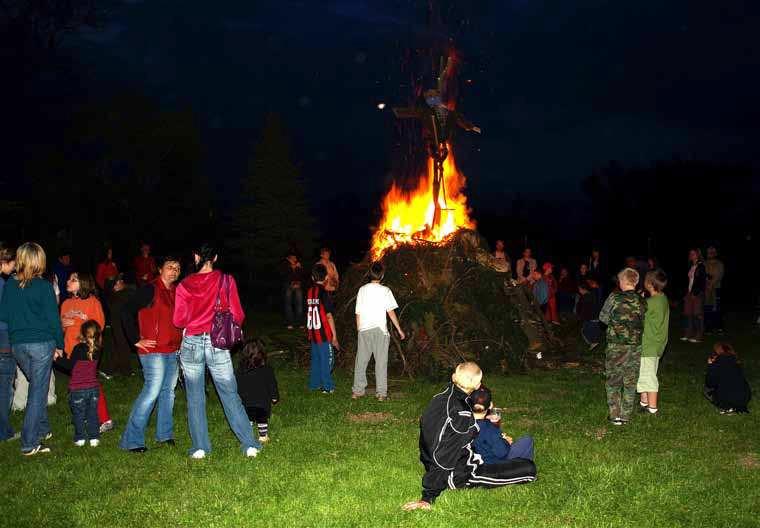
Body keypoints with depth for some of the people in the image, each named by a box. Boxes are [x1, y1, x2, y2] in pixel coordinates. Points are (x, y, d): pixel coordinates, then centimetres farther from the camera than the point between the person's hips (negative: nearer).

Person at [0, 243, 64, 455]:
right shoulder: (44, 286, -12)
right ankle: (29, 444, 2)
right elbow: (53, 318, -8)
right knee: (38, 392, 1)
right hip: (42, 344, -5)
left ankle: (42, 431, 32)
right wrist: (59, 344, 3)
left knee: (37, 386, 22)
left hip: (17, 345, 5)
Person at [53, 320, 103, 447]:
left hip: (78, 389, -4)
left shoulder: (79, 348, -16)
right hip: (93, 387, 4)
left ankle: (80, 438, 16)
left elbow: (69, 365, -9)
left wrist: (57, 358, 1)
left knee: (78, 414, 10)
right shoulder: (97, 350, -2)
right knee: (92, 414, 12)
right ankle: (94, 438, 13)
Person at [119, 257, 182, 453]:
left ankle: (164, 434, 26)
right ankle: (131, 440, -3)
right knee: (152, 391, -11)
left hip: (173, 351, 8)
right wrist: (136, 340, -14)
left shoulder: (176, 292, 13)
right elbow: (127, 312, -15)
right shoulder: (150, 289, -10)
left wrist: (180, 339, 13)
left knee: (168, 390, 13)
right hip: (153, 350, -8)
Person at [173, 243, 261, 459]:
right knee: (230, 395, 8)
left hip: (191, 344, 0)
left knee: (195, 397, 12)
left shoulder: (184, 285, -1)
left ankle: (200, 447, 14)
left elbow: (179, 321, 0)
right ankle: (249, 444, 8)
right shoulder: (226, 280, -2)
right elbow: (237, 316, -2)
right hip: (218, 344, 0)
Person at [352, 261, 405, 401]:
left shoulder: (362, 290, 5)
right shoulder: (385, 290, -4)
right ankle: (381, 393, 4)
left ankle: (357, 391, 13)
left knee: (361, 361, 9)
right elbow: (391, 311, -5)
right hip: (380, 329, -3)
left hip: (364, 330, 3)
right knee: (381, 362, 3)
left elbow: (358, 313, 7)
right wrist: (399, 330, 1)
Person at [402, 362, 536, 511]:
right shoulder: (460, 414, -34)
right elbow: (443, 459, -32)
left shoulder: (442, 396, -8)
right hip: (461, 475, -8)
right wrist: (428, 497, -28)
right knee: (529, 468, -10)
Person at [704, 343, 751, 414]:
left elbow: (710, 384, 2)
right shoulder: (736, 363, 11)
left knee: (707, 390, 20)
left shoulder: (716, 365, -3)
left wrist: (710, 366, 11)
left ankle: (726, 408, 7)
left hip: (727, 400, -5)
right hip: (744, 400, 5)